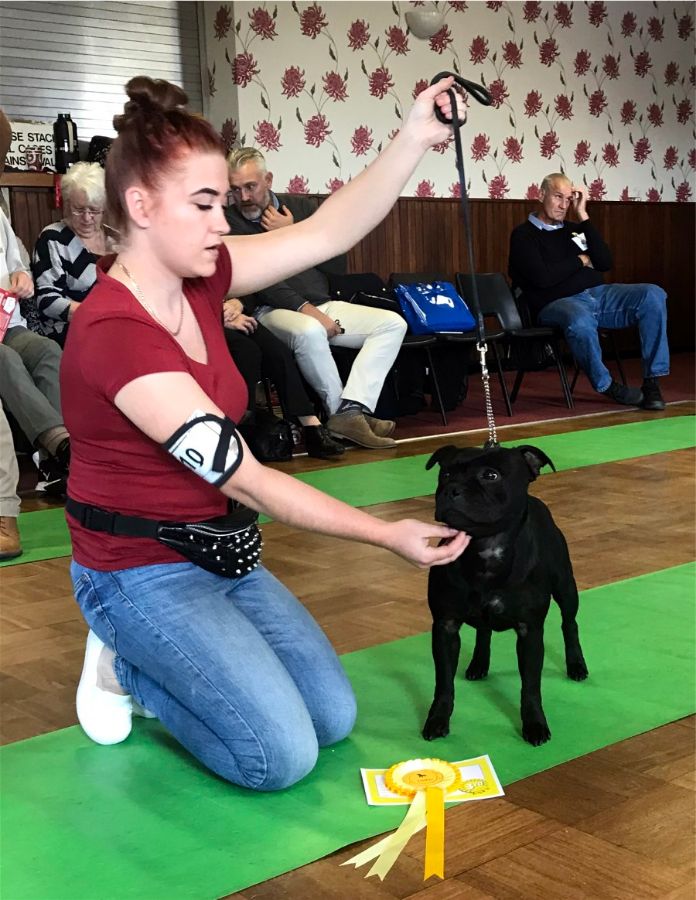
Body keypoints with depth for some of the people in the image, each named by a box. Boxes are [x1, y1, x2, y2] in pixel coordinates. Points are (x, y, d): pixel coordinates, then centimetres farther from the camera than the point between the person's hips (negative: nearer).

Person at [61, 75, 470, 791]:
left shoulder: (195, 278, -3)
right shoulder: (113, 333, -27)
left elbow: (327, 234, -5)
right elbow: (243, 479, -26)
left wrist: (415, 137, -15)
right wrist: (388, 535, -22)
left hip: (218, 553, 8)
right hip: (142, 571, -8)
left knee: (335, 718, 8)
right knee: (282, 756, -12)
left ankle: (155, 661, 20)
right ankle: (123, 663, 8)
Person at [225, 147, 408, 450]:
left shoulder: (299, 206, 15)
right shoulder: (228, 222, 1)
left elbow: (332, 261, 8)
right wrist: (305, 308, -21)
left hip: (323, 305, 6)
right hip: (273, 310, -6)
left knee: (393, 324, -15)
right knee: (309, 331, -41)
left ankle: (351, 410, -30)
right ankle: (343, 412, -21)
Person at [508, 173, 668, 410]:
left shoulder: (574, 229, 21)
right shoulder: (523, 235, 4)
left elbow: (605, 263, 6)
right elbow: (542, 277, -13)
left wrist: (583, 217, 3)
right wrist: (580, 261, 2)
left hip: (598, 294, 6)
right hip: (558, 304, -6)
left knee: (653, 295, -18)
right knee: (580, 321, -42)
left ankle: (652, 381, -17)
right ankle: (606, 385, -16)